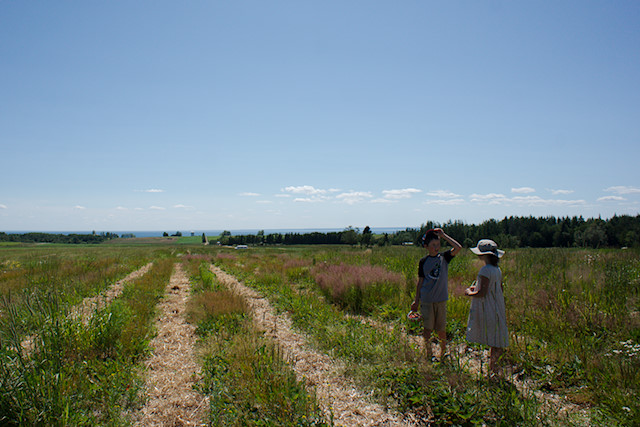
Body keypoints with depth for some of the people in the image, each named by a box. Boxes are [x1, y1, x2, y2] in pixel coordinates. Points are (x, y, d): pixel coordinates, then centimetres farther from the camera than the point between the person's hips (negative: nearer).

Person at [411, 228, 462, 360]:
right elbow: (420, 282, 6)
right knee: (427, 328, 3)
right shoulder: (423, 262, 1)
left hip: (441, 299, 0)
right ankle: (429, 353, 19)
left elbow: (458, 247, -15)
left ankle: (444, 350, 31)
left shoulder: (444, 257, 2)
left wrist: (443, 235, -10)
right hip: (426, 300, 0)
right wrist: (416, 300, 6)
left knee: (441, 328, 7)